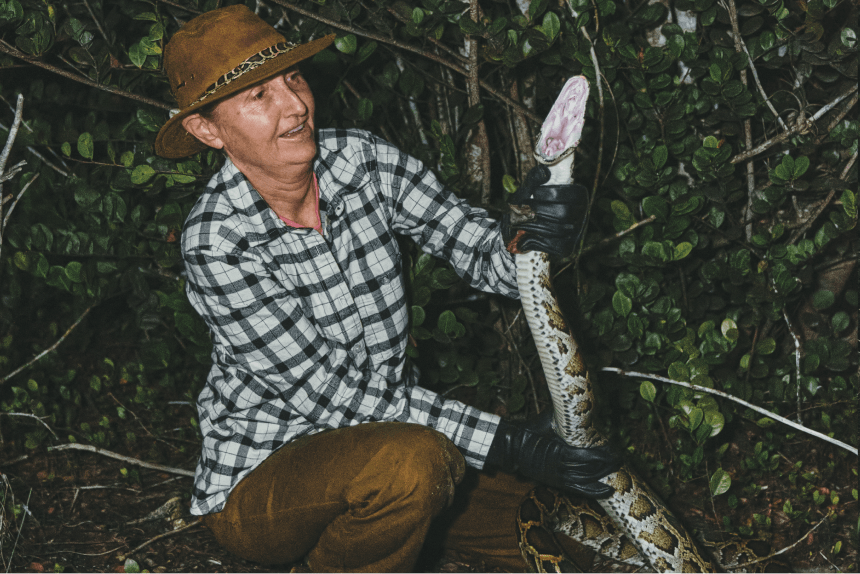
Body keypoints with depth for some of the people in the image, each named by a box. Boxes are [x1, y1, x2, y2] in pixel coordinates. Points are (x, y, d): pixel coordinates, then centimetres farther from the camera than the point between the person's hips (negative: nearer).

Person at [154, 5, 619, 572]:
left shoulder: (362, 159, -8)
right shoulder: (216, 244, -23)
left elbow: (484, 252, -11)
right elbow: (333, 394, -24)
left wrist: (541, 236, -36)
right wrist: (503, 442, -28)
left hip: (387, 432, 5)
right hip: (261, 477, -4)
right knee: (410, 462, -35)